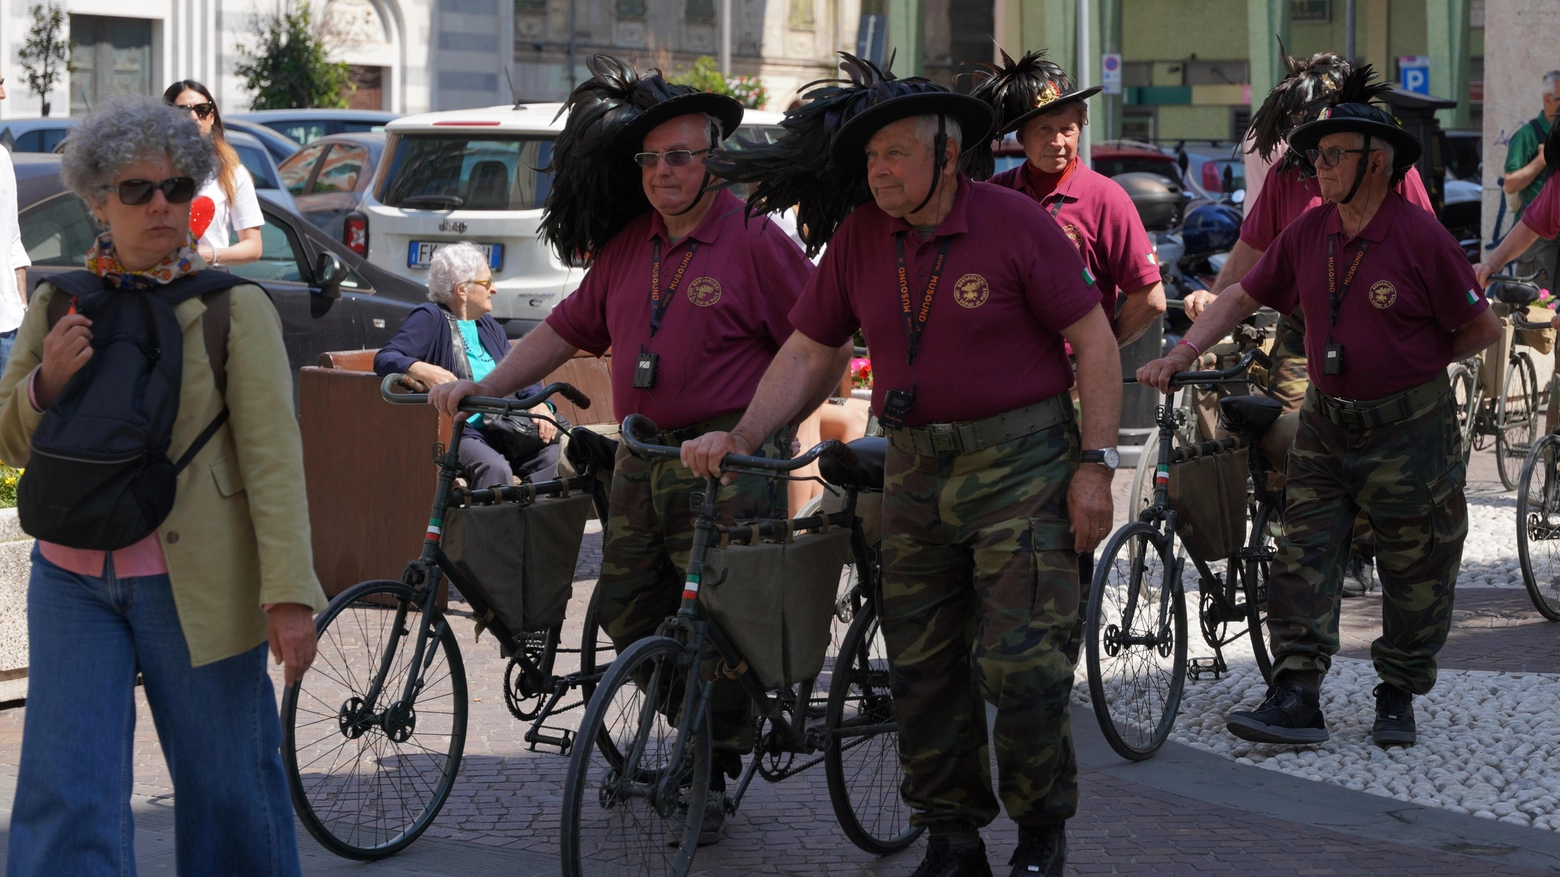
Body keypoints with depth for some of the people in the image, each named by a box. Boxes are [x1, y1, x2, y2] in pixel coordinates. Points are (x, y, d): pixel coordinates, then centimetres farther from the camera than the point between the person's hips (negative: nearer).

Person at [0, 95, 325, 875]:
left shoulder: (235, 308, -2)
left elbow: (272, 455, -8)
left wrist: (289, 594, -16)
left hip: (193, 588, -3)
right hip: (73, 582, 3)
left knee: (227, 785, 8)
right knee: (65, 796, -3)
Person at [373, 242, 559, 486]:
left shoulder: (489, 327, 23)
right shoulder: (430, 319, -1)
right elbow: (384, 359, -12)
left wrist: (540, 404, -4)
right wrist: (423, 370, -33)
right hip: (458, 432, -7)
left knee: (551, 451, -18)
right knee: (495, 467, -34)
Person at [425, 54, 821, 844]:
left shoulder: (753, 240, -7)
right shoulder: (627, 246, 11)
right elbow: (569, 329, 19)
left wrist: (770, 425, -13)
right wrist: (482, 388, 12)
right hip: (641, 462, 7)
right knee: (628, 611, 9)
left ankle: (714, 773, 12)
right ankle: (700, 727, 28)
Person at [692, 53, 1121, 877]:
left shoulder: (1014, 223, -10)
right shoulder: (859, 237, 2)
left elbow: (1093, 340, -7)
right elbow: (808, 354, 7)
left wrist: (1096, 464, -11)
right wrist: (739, 437, -7)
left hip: (1020, 461, -5)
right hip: (915, 468, 5)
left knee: (1020, 661, -7)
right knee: (921, 664, 6)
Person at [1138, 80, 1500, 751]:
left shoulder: (1420, 236, -14)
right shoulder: (1308, 234, 1)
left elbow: (1482, 328, -6)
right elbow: (1243, 296, 8)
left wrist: (1417, 364, 1)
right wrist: (1179, 356, -1)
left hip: (1409, 431, -4)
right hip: (1325, 424, 4)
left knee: (1416, 571, 6)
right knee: (1303, 558, -3)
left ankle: (1398, 697, 21)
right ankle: (1296, 699, -3)